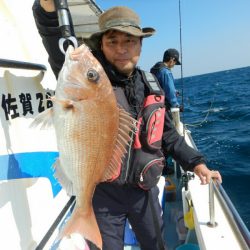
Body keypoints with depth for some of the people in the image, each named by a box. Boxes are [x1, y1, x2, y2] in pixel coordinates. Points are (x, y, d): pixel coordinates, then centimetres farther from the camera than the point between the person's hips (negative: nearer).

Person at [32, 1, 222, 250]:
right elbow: (58, 50, -32)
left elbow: (167, 134, 11)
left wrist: (195, 162, 5)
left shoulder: (149, 85, 3)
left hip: (144, 189, 4)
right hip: (101, 192, -4)